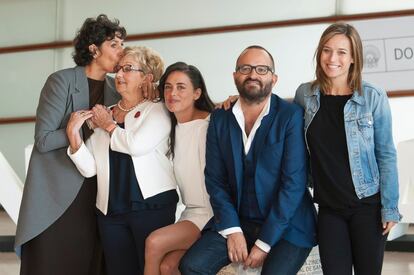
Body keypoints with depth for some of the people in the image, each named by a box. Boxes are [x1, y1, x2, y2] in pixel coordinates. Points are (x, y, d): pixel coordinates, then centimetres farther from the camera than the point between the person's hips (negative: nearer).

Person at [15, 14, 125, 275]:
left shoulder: (115, 88, 9)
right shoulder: (62, 81, -7)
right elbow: (43, 140, -11)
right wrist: (90, 126, -15)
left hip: (92, 193, 5)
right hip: (56, 193, -5)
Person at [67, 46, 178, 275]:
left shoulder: (156, 110, 2)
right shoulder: (102, 115, 14)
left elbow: (137, 145, -17)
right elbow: (89, 168, 7)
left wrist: (109, 126, -1)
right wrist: (73, 134, -7)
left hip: (152, 205, -4)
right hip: (111, 210, 4)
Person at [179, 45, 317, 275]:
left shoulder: (291, 116, -7)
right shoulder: (220, 119, 6)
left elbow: (294, 182, -12)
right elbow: (215, 180, 5)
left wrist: (265, 243, -15)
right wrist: (232, 230, -9)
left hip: (286, 225, -3)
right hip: (238, 222, 4)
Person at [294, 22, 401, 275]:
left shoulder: (373, 97, -7)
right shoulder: (305, 94, 1)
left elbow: (386, 155, -4)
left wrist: (390, 207, -7)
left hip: (368, 205, -2)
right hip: (329, 208, 2)